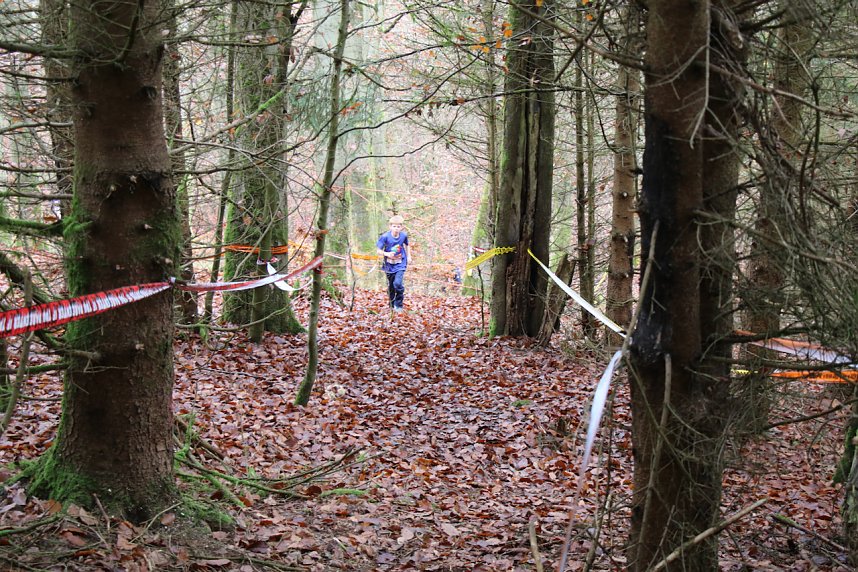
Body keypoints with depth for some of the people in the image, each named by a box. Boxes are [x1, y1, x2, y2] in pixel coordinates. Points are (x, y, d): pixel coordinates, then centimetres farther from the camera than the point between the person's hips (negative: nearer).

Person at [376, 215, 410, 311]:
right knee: (391, 286, 12)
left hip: (400, 264, 0)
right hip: (389, 264, 0)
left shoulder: (404, 235, -8)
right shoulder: (385, 237, -17)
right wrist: (387, 254, -29)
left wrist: (408, 255, 16)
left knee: (398, 283, -19)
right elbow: (379, 251, -12)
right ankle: (392, 305, 33)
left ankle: (398, 306, -3)